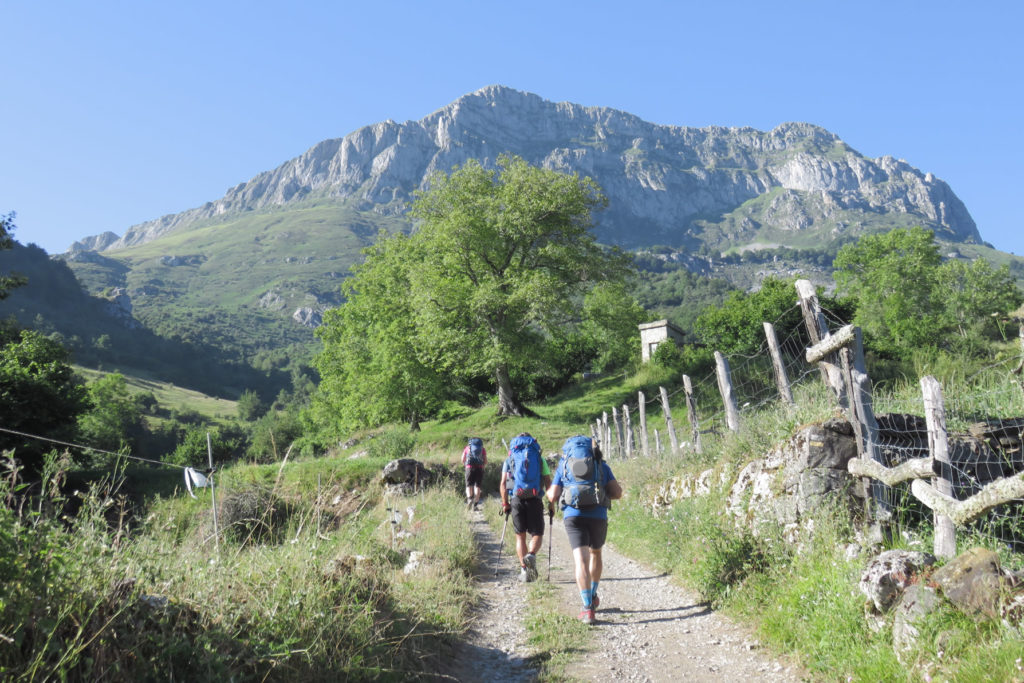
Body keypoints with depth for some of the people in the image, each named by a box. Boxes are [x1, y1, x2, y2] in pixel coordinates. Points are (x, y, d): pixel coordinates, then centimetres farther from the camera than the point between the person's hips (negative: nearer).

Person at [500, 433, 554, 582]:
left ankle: (524, 569, 4)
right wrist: (551, 503, 9)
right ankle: (531, 555, -23)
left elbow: (503, 484, 4)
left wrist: (505, 504, 10)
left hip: (516, 499, 1)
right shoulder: (540, 458, 14)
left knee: (520, 536, 11)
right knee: (537, 534, 7)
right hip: (535, 500, -1)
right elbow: (548, 483, 6)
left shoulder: (509, 459, 14)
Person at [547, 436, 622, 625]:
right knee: (595, 554, 25)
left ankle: (588, 607, -16)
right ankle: (593, 596, 35)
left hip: (573, 515, -1)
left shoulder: (563, 465, 13)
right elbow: (617, 492, 6)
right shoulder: (601, 464, 14)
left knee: (581, 561, -6)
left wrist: (549, 492, 27)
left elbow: (553, 496, 5)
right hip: (598, 515, 1)